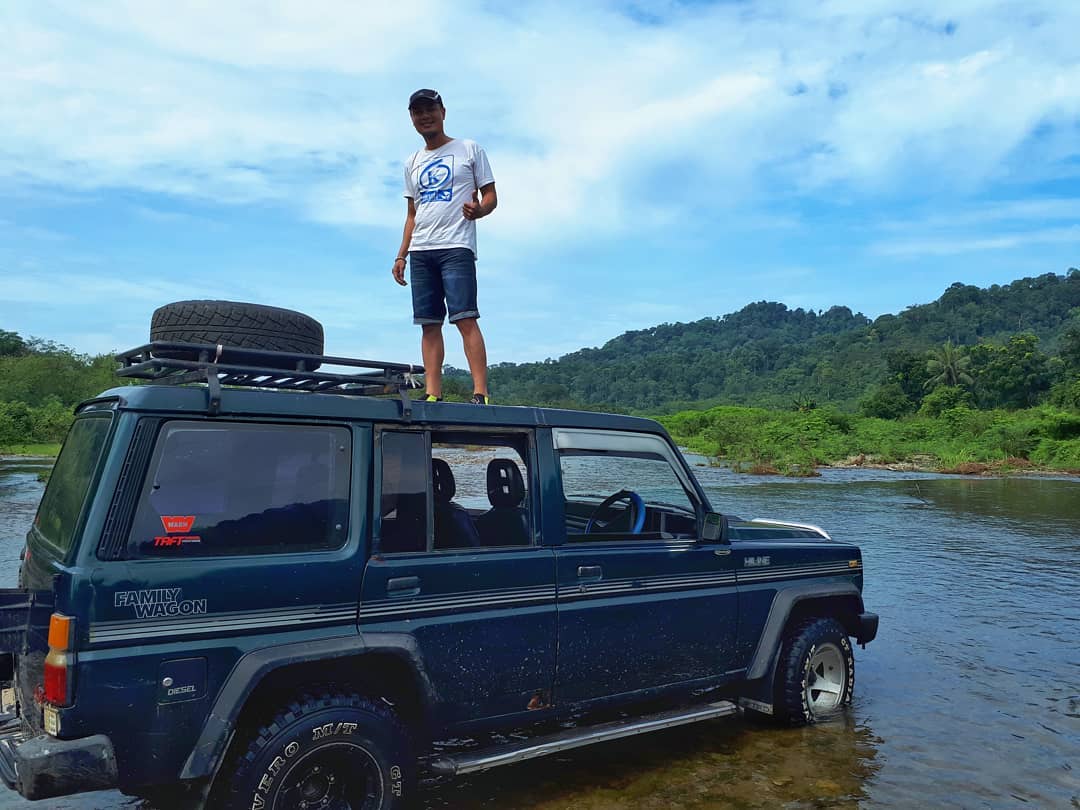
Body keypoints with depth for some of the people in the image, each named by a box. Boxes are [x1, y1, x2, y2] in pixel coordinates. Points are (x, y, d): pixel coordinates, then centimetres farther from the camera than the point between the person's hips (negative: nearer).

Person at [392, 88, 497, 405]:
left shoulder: (470, 150, 9)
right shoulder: (412, 162, 22)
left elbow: (491, 197, 5)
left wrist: (478, 209, -19)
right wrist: (401, 256, 15)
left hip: (456, 247, -5)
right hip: (420, 251, 6)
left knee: (465, 318, -15)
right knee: (429, 324, 1)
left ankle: (480, 394, -18)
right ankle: (433, 395, 1)